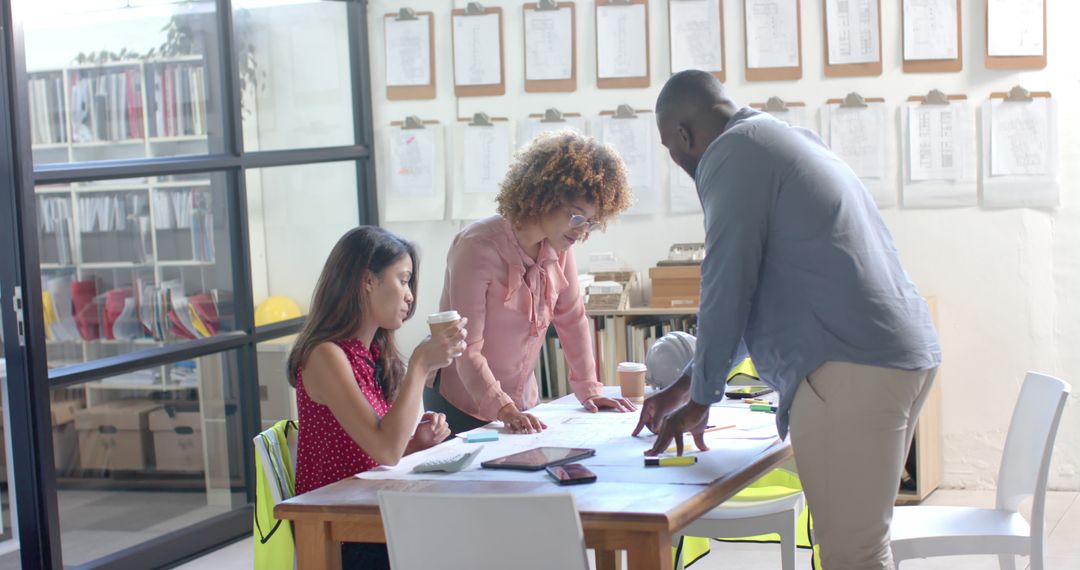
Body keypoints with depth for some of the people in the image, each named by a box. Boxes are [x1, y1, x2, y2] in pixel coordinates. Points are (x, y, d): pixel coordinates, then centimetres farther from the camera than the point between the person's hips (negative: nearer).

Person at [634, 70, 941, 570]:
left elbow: (728, 287, -9)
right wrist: (683, 386, 33)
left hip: (851, 370, -10)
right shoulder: (792, 141, 26)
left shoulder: (733, 152, -5)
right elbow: (765, 292, 30)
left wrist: (698, 400, 3)